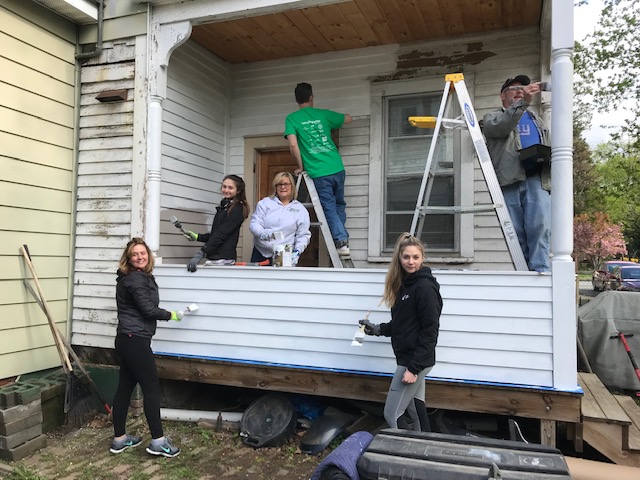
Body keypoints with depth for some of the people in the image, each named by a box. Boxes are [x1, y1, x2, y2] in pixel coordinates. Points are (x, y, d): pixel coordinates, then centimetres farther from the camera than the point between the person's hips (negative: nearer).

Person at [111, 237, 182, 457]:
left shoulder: (143, 277, 16)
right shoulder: (134, 279, -14)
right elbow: (148, 309, -16)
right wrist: (171, 315, -4)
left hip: (129, 340, 10)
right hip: (134, 340, -10)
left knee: (125, 387, 13)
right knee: (152, 387, -5)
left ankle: (120, 439, 22)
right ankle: (158, 441, 1)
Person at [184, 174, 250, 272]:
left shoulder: (237, 209, -8)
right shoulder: (223, 207, 18)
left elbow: (221, 234, -17)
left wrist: (200, 254, -22)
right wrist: (197, 237, 11)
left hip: (223, 259, -8)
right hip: (215, 257, 8)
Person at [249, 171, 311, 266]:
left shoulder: (301, 210, 8)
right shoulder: (265, 203, 8)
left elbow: (303, 235, 6)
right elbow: (254, 223, 0)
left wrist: (297, 252, -10)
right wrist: (263, 233, -22)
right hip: (260, 253, 1)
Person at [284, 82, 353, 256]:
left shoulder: (291, 118, 3)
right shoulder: (323, 114, 12)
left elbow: (293, 145, -10)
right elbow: (349, 119, 27)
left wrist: (301, 166, 3)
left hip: (318, 173, -3)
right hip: (338, 168, 3)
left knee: (329, 209, 6)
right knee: (339, 205, 20)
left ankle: (341, 242, -2)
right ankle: (342, 239, 21)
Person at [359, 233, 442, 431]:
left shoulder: (425, 287, -17)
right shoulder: (404, 284, 9)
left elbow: (430, 332, -20)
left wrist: (414, 367, -21)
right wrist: (378, 329, 6)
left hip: (416, 361, -9)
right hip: (408, 358, 9)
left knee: (392, 414, -3)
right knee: (415, 410, 17)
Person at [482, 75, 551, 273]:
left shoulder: (536, 120, 33)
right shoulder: (492, 118, 17)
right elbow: (501, 126, -9)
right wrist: (523, 102, -21)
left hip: (537, 179, 3)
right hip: (509, 181, -3)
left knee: (540, 225, -16)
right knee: (516, 232, -4)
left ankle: (540, 269, -18)